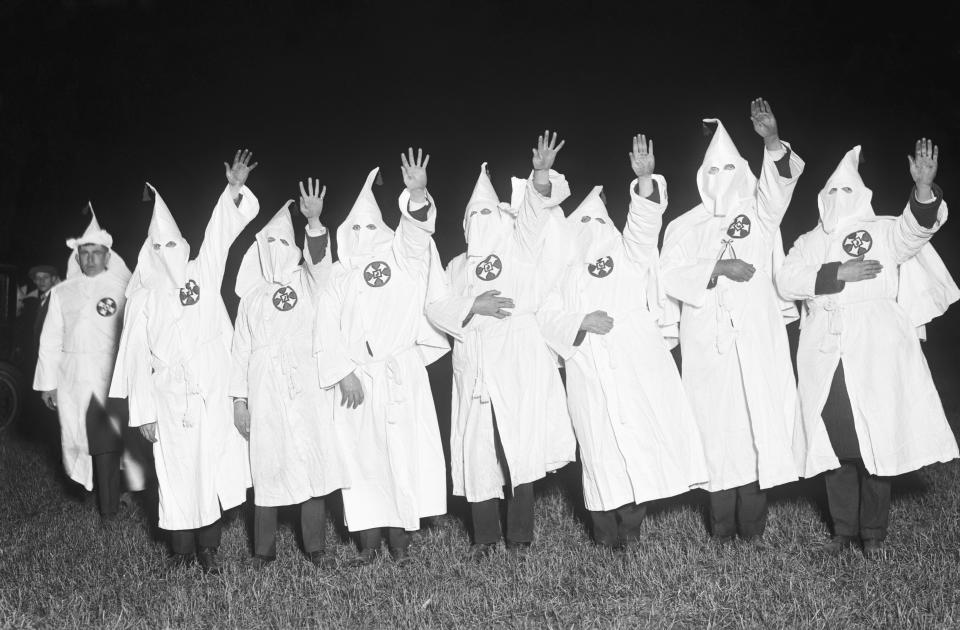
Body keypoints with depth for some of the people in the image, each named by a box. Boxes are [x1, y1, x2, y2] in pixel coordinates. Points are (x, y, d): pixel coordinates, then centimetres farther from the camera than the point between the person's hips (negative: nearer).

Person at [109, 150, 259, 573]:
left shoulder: (202, 272, 8)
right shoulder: (143, 296, 5)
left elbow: (221, 232, -3)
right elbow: (135, 355, 3)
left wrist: (234, 191, -20)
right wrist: (142, 411, -1)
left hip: (210, 390, 0)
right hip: (168, 393, 0)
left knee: (210, 464, 0)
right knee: (176, 468, 2)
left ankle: (209, 546, 8)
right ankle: (182, 546, 13)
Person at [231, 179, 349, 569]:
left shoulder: (306, 281, 9)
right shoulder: (251, 296, 14)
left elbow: (320, 260, -13)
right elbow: (241, 347, 13)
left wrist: (314, 222, -30)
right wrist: (239, 398, 6)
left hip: (307, 387, -1)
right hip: (265, 392, 1)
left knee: (313, 462, -2)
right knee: (267, 465, 1)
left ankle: (316, 547, 7)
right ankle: (263, 549, 11)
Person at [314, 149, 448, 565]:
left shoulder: (399, 259, 8)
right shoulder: (338, 277, 11)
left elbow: (416, 233, -11)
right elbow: (326, 330, 3)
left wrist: (417, 195, -31)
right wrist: (343, 373, -9)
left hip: (400, 373, -1)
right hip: (355, 378, 1)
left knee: (402, 452, -3)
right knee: (362, 455, 1)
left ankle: (399, 537, 4)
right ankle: (369, 537, 8)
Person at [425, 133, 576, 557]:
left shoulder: (520, 249, 14)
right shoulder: (457, 266, 22)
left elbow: (534, 212, -5)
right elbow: (436, 308, 8)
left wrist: (541, 176, -23)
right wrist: (473, 307, -8)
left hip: (519, 360, -3)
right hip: (474, 367, 3)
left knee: (521, 446, -5)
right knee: (477, 451, 1)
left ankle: (520, 534, 4)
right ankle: (485, 536, 12)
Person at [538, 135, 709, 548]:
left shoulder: (628, 253, 18)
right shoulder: (563, 271, 17)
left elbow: (644, 224, 0)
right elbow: (548, 317, 7)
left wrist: (645, 180, -17)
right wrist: (582, 322, -11)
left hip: (637, 362, 1)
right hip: (591, 370, -1)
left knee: (645, 434, -5)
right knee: (600, 442, -3)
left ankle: (632, 519, 7)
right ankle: (607, 526, 5)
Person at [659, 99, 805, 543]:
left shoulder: (759, 211, 13)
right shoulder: (685, 226, 12)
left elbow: (781, 180, -7)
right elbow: (670, 275, 0)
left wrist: (772, 140, -24)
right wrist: (719, 269, -11)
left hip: (757, 339, 1)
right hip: (708, 343, 0)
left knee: (758, 420, -3)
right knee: (717, 424, -1)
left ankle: (752, 523, 2)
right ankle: (722, 525, 5)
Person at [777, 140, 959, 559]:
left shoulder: (884, 231, 10)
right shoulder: (810, 241, 16)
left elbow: (916, 229, -11)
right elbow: (787, 280, -1)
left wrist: (923, 188, -30)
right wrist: (840, 273, -11)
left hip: (875, 354, -2)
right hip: (825, 357, 2)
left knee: (875, 441, -2)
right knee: (834, 443, 5)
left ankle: (873, 533, 11)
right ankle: (844, 528, 17)